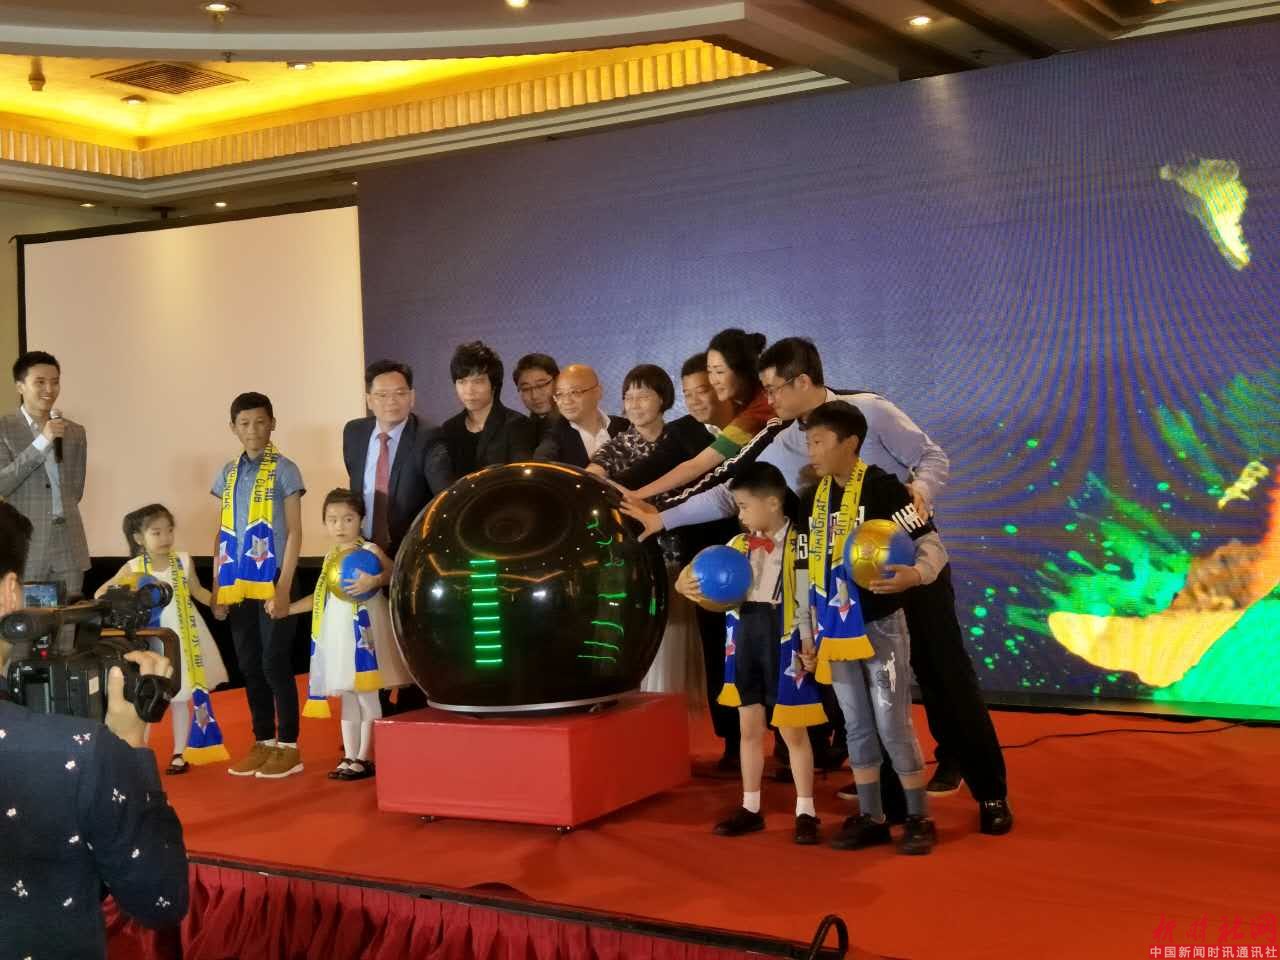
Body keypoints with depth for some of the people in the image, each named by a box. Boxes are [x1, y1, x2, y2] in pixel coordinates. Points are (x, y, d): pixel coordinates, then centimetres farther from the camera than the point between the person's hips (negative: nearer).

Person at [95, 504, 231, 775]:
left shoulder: (183, 562, -5)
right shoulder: (133, 568, -9)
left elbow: (197, 591, 8)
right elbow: (100, 594, -10)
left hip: (181, 638, 1)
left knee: (181, 698, 8)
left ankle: (180, 754, 18)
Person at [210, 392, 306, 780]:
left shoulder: (284, 470, -3)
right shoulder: (227, 473, 12)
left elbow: (294, 532, -6)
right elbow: (221, 535, 15)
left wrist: (283, 588, -13)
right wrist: (217, 588, 8)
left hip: (270, 582, -5)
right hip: (236, 585, 5)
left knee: (275, 664, -3)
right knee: (249, 666, 9)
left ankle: (288, 746, 4)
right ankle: (263, 742, 18)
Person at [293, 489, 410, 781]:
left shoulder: (369, 550, -7)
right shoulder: (330, 556, 13)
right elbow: (323, 596, 17)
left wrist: (374, 581, -38)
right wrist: (288, 607, 14)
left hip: (362, 631, -7)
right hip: (336, 633, 7)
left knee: (366, 695, -3)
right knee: (346, 697, 11)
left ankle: (364, 759, 4)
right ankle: (349, 757, 17)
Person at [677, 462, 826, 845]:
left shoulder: (798, 545, -11)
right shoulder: (739, 544, 7)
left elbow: (808, 602, -10)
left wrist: (809, 647, -15)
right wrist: (688, 586, -9)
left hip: (783, 641, -6)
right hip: (745, 638, 6)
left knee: (792, 730, 4)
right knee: (749, 727, 14)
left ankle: (805, 812, 14)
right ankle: (750, 808, 24)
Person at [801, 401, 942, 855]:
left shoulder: (884, 488, -12)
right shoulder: (813, 499, 8)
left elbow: (933, 548, -13)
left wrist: (912, 575, -35)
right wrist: (811, 632, 13)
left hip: (880, 627, -6)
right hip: (836, 631, 6)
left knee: (894, 725, -1)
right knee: (857, 728, 12)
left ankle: (919, 819, 12)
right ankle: (870, 818, 21)